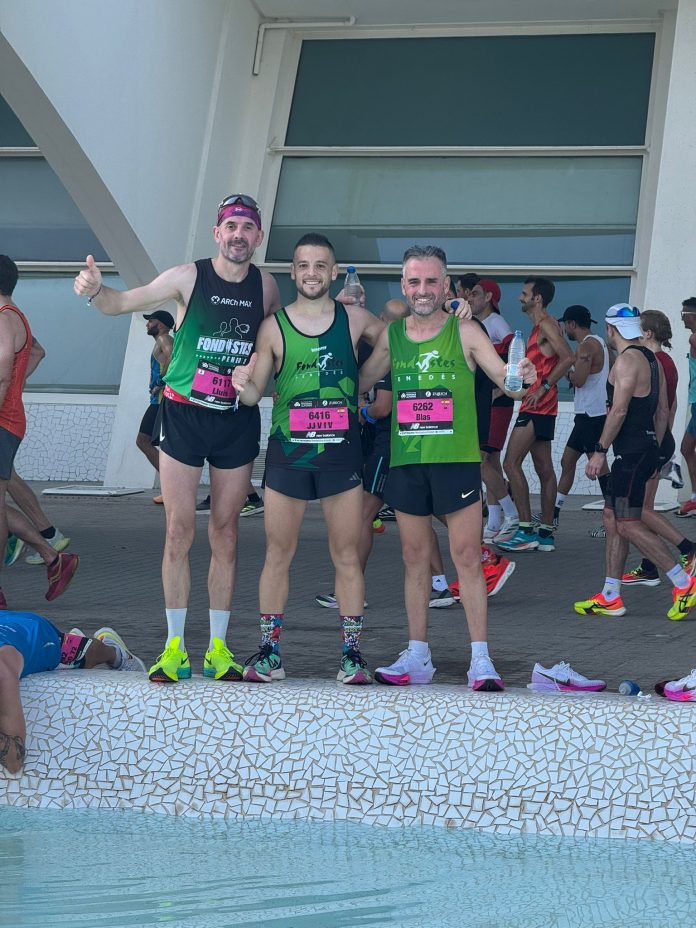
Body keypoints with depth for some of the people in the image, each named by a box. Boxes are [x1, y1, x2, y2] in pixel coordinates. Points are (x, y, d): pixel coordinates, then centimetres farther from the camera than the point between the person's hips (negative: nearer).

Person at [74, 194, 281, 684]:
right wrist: (95, 290, -28)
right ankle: (175, 648, 2)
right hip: (184, 416, -2)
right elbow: (123, 302, -8)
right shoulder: (189, 277, -6)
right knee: (180, 529, -3)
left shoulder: (266, 286, 3)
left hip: (237, 419, 2)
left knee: (225, 531, 5)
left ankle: (218, 648, 12)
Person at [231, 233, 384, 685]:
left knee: (347, 555, 2)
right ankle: (270, 652, 10)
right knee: (278, 554, 4)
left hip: (341, 452, 0)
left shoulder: (355, 320, 3)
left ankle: (352, 652, 7)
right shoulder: (274, 327, 1)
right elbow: (253, 394, 3)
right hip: (287, 452, 0)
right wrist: (242, 383, -20)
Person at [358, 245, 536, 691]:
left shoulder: (464, 331, -1)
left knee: (468, 557, -5)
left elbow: (504, 376, -5)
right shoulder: (391, 335, 9)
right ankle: (417, 658, 15)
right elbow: (359, 382, 16)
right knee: (415, 558, 9)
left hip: (457, 458, -4)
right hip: (406, 461, 4)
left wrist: (522, 378, -28)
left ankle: (481, 658, -5)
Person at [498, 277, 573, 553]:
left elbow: (567, 358, -23)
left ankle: (526, 531, -14)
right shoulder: (541, 326, 19)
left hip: (538, 404, -11)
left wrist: (544, 387, -22)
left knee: (511, 463, -12)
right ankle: (546, 533, 11)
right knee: (544, 468, 9)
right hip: (541, 407, 11)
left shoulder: (546, 324, -12)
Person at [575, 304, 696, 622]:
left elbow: (619, 410, -21)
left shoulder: (627, 360, -14)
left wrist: (600, 450, -17)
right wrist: (653, 452, 22)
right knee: (612, 519, 12)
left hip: (631, 451, -10)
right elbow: (662, 411, 18)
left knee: (628, 524, -9)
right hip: (645, 448, 10)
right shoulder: (652, 360, 16)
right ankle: (610, 598, 13)